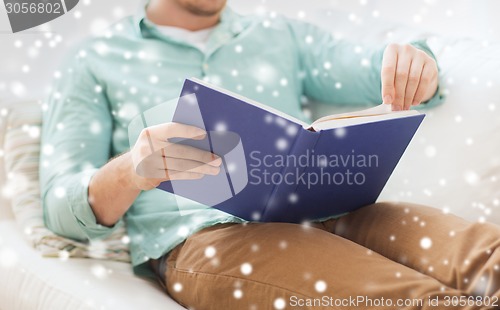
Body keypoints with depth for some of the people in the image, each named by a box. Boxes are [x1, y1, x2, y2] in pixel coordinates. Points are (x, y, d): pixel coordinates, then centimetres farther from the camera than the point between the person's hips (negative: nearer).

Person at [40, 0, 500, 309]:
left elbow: (382, 75, 15)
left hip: (326, 212, 5)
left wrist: (414, 65, -12)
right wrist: (130, 172, -18)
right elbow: (60, 205, 6)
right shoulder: (97, 63, 16)